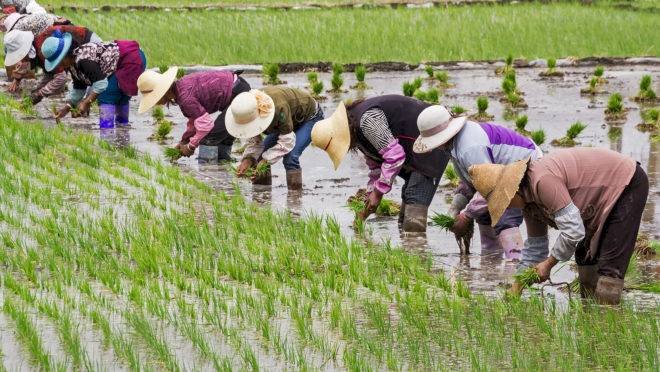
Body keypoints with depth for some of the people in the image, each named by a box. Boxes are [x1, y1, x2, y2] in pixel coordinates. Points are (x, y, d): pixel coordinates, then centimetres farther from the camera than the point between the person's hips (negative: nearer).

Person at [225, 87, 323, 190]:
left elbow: (287, 141, -37)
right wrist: (248, 159, -32)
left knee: (290, 158, -27)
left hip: (309, 117, -7)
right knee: (260, 156, -7)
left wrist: (265, 161, -41)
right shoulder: (248, 112, -24)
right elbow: (254, 141, -13)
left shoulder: (279, 107, -44)